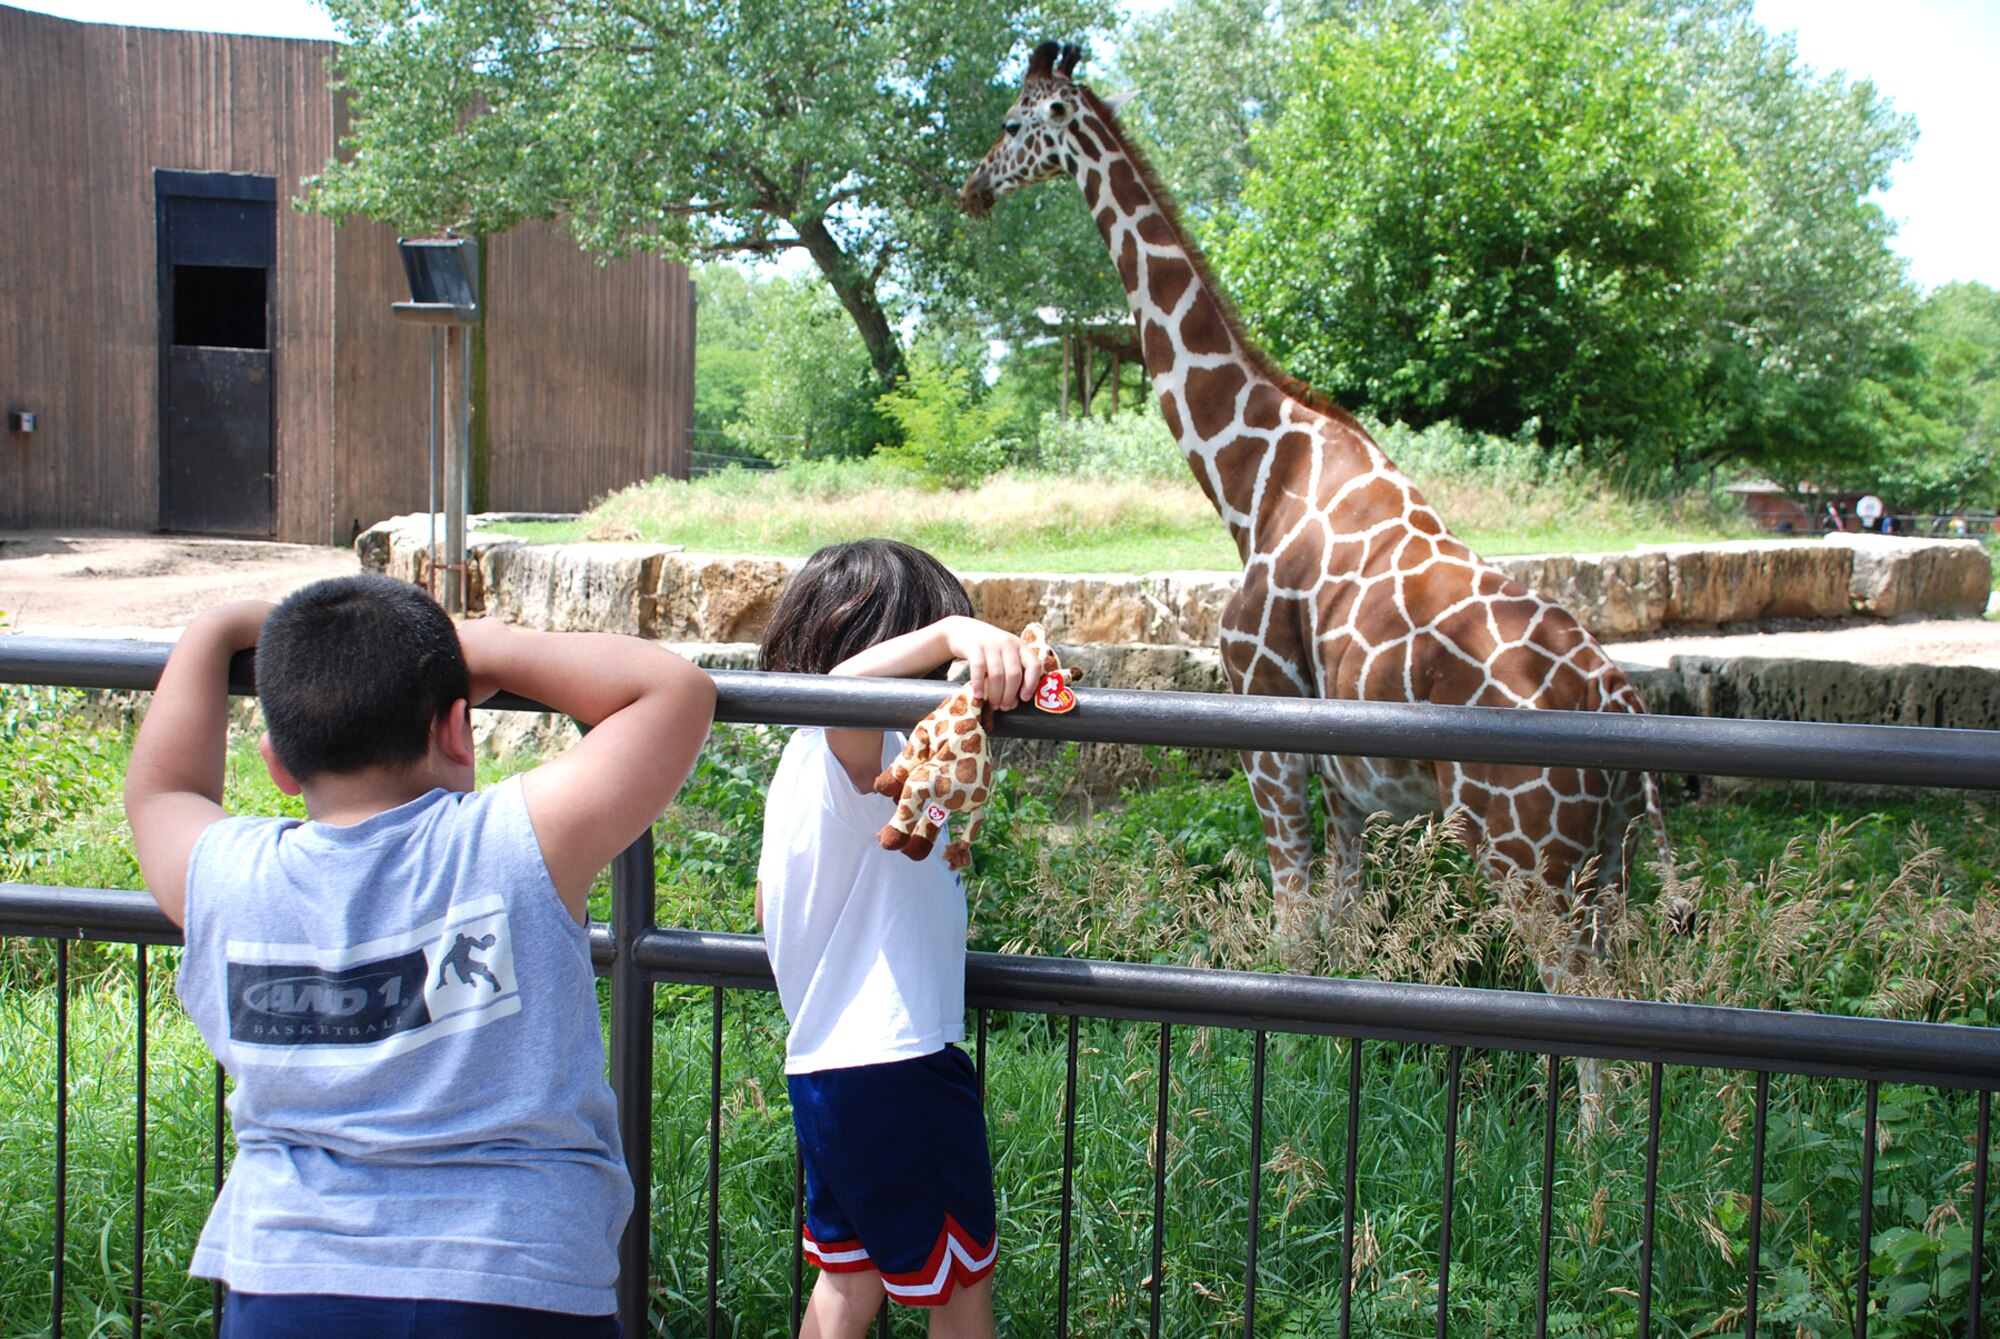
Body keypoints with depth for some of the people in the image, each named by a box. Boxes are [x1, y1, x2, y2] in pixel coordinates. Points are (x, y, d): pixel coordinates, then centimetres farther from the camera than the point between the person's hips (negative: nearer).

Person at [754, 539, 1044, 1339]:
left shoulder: (801, 759, 10)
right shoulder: (861, 755, -19)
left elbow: (768, 901, 22)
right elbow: (842, 683, -44)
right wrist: (956, 634, -58)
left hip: (822, 1063, 9)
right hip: (896, 1067, -9)